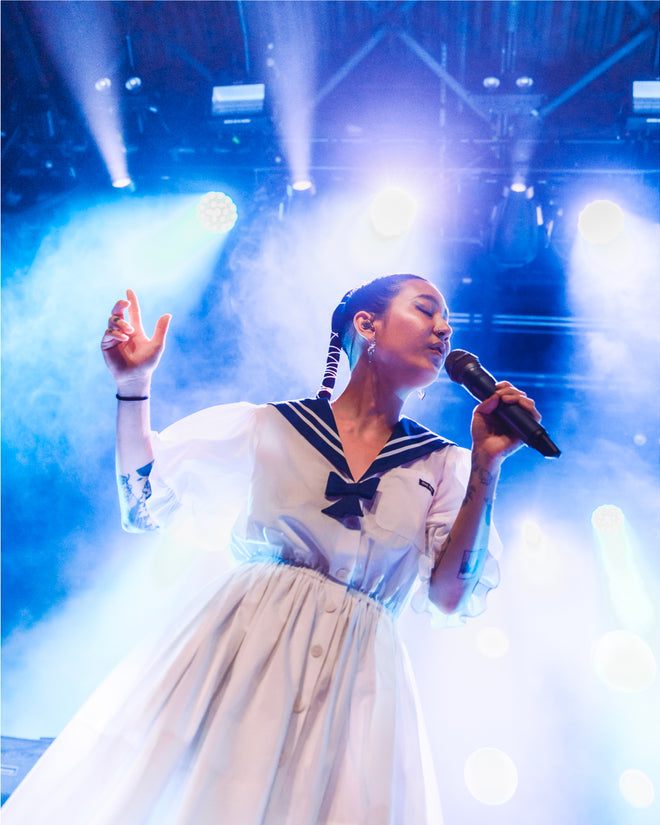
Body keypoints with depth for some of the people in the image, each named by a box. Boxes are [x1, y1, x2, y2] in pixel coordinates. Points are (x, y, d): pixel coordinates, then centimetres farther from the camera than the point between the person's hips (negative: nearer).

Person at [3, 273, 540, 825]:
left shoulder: (443, 465, 7)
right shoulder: (267, 428, 4)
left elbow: (451, 598, -4)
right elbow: (145, 508, 6)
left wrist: (486, 469, -11)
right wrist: (134, 384, -3)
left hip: (356, 684, 1)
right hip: (236, 652, 0)